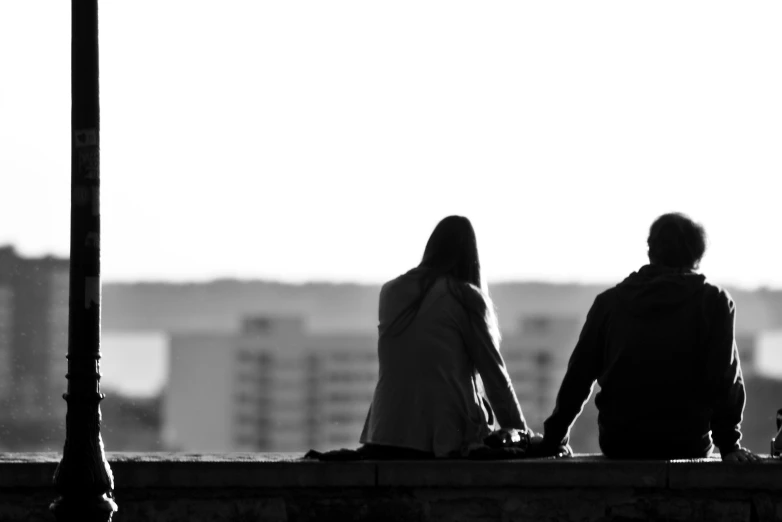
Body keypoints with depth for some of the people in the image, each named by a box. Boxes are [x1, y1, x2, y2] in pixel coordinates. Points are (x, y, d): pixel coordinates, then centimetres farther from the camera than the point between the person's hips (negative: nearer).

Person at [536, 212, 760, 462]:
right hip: (687, 446, -3)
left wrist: (553, 438, 15)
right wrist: (729, 444, -8)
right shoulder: (713, 302, -2)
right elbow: (725, 379, -9)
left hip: (618, 445, 3)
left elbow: (578, 375, 8)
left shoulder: (609, 301, 6)